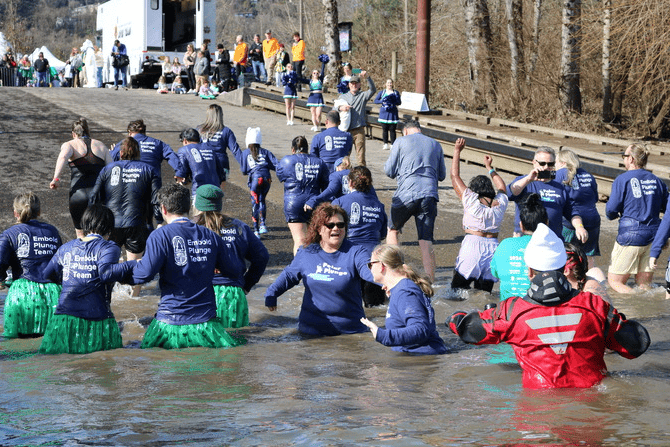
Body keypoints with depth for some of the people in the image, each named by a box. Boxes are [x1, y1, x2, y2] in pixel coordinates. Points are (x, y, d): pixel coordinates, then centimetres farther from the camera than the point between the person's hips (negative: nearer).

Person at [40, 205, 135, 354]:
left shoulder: (66, 248, 17)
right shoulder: (108, 248, 1)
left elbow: (47, 274, 27)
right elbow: (106, 273, -17)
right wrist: (135, 265, -13)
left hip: (64, 316, 4)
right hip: (96, 318, -4)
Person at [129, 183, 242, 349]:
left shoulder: (160, 236, -7)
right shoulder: (210, 236, 6)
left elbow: (144, 275, -13)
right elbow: (233, 271, 13)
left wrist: (136, 265, 10)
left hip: (171, 321, -2)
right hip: (206, 319, 2)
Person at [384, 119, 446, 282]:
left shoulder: (401, 142, 6)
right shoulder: (435, 145, 16)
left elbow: (389, 171, 7)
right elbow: (442, 175, 21)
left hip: (407, 194, -3)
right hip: (430, 194, 3)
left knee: (392, 231, 18)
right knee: (426, 241, 0)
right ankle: (430, 281, -6)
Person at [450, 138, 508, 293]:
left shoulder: (471, 200, -3)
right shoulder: (500, 203, 8)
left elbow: (455, 177, 5)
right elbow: (502, 187, 31)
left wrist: (457, 151, 14)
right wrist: (489, 168, 43)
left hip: (472, 244, -4)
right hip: (493, 248, 4)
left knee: (457, 290, 5)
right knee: (485, 291, 9)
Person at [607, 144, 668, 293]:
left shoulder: (623, 180, -7)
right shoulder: (656, 180, 9)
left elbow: (611, 210, -9)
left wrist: (613, 215, 14)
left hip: (630, 235, -5)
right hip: (653, 235, 6)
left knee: (614, 281, 2)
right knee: (644, 285, 12)